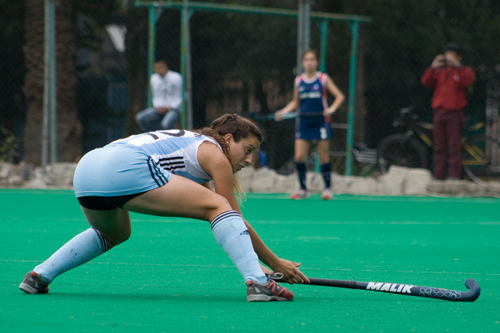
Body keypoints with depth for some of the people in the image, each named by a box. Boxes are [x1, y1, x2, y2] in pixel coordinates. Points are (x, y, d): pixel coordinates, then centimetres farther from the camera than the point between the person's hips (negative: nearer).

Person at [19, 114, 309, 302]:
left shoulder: (194, 145, 34)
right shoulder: (215, 154, 10)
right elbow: (236, 220, 9)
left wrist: (253, 261, 40)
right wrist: (275, 263, 17)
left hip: (86, 167, 9)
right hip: (125, 168, -9)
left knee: (116, 234, 39)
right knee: (218, 206, -5)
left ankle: (39, 276, 28)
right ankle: (258, 283, -21)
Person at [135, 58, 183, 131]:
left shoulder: (176, 78, -9)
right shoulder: (154, 79, 6)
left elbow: (178, 98, -4)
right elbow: (156, 97, 13)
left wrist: (169, 107, -17)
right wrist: (158, 107, -7)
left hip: (173, 108, -6)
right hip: (160, 108, 6)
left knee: (166, 124, -37)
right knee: (140, 118, -15)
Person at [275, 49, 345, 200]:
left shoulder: (323, 79, -1)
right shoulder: (298, 81, 9)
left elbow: (339, 95, -4)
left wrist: (332, 108, -21)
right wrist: (283, 111, 3)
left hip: (320, 122, -3)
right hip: (304, 123, 3)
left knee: (324, 157, -1)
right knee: (299, 158, -5)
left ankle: (328, 188, 11)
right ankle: (302, 189, 8)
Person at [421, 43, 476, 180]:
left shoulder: (464, 71, 6)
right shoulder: (439, 71, 16)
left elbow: (467, 81, -15)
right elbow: (426, 82, 4)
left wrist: (457, 65, -20)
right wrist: (433, 67, -8)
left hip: (454, 113, -4)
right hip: (438, 113, 4)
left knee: (454, 146, -8)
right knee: (439, 147, 5)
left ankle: (454, 175, -8)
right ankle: (439, 176, 8)